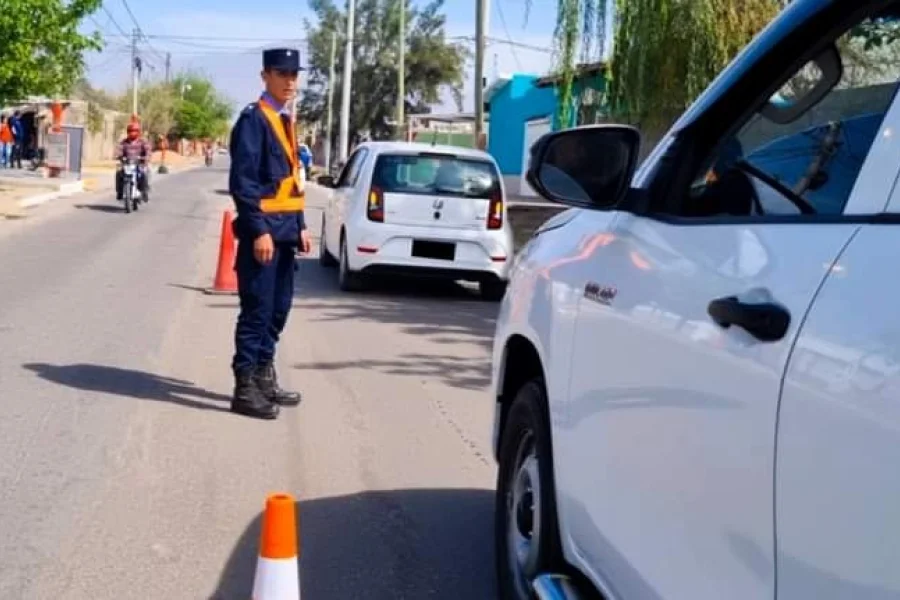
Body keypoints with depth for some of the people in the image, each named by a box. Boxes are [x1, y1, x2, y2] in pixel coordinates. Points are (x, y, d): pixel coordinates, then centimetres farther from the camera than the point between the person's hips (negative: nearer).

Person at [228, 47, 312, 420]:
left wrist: (300, 226, 16)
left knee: (278, 308, 14)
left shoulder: (286, 121, 17)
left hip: (285, 229, 9)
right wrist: (259, 231, -21)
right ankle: (245, 388, 1)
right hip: (264, 229, -9)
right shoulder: (254, 119, -11)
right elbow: (242, 181, -17)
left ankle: (264, 377, 24)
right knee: (257, 310, -5)